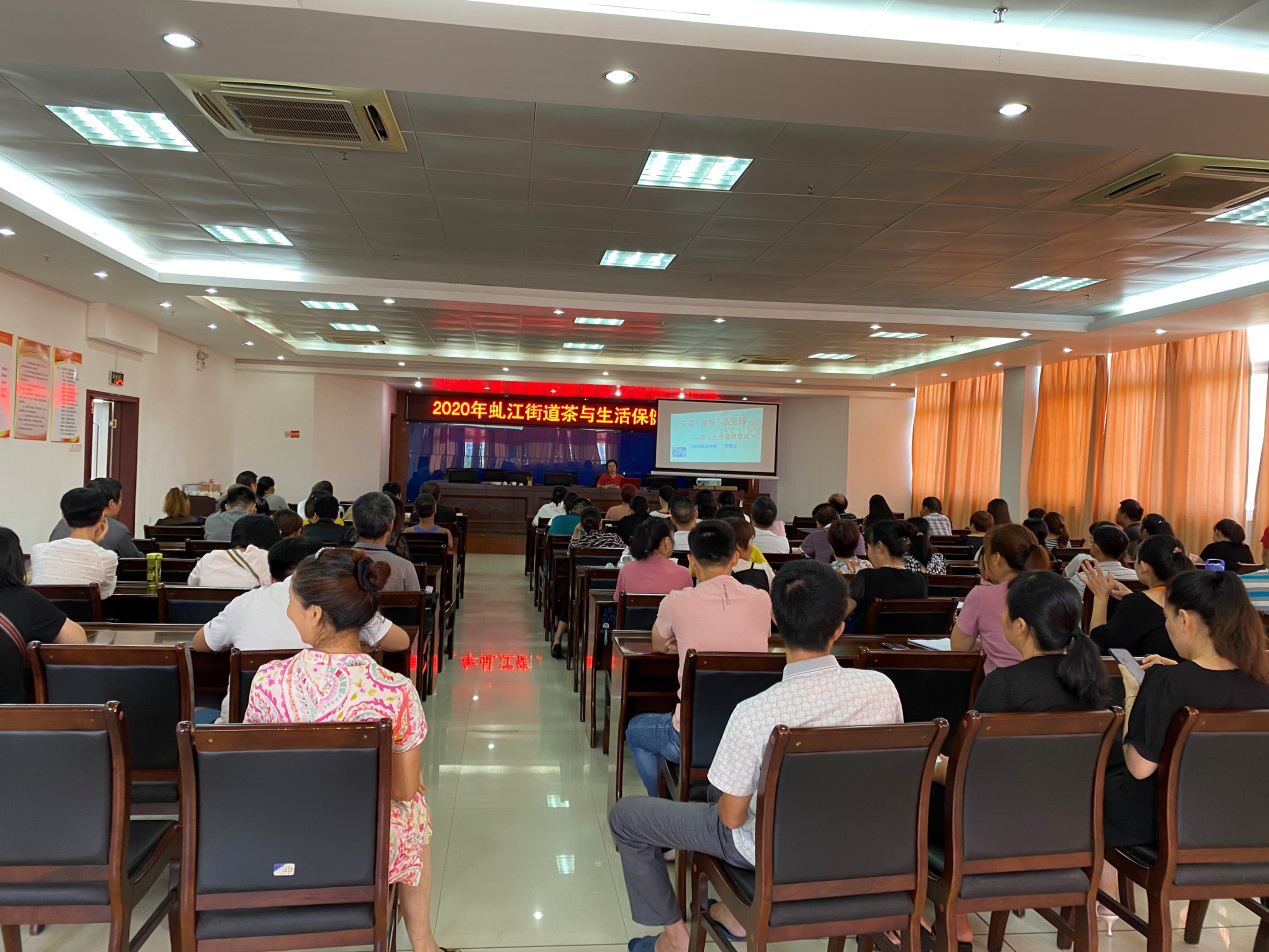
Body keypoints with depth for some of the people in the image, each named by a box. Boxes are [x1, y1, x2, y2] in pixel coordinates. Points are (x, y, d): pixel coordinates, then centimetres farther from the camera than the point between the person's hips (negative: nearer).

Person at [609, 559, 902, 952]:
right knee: (723, 786, 33)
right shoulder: (882, 687, -21)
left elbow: (732, 817, -19)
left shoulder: (754, 714, -33)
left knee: (624, 814, 13)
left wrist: (725, 803, 4)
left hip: (772, 851, -5)